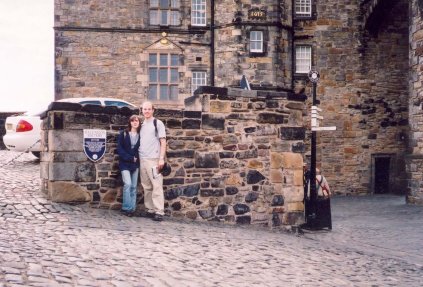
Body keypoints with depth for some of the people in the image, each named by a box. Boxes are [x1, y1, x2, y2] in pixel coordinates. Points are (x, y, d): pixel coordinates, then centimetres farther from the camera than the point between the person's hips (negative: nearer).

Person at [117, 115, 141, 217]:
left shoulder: (140, 135, 5)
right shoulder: (123, 134, -1)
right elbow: (120, 149, -5)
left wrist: (136, 158, -11)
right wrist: (130, 158, -13)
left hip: (135, 164, 3)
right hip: (125, 163, -3)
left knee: (134, 187, 4)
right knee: (127, 184, -15)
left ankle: (132, 208, 9)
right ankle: (127, 208, -8)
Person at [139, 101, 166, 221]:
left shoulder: (158, 123, 0)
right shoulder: (142, 125, 16)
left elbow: (163, 141, -4)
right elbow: (140, 143, 18)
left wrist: (161, 158, -12)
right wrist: (137, 156, 8)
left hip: (154, 159, -6)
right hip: (142, 160, 6)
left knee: (156, 186, -9)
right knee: (146, 186, 8)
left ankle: (159, 212, -10)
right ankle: (150, 210, 14)